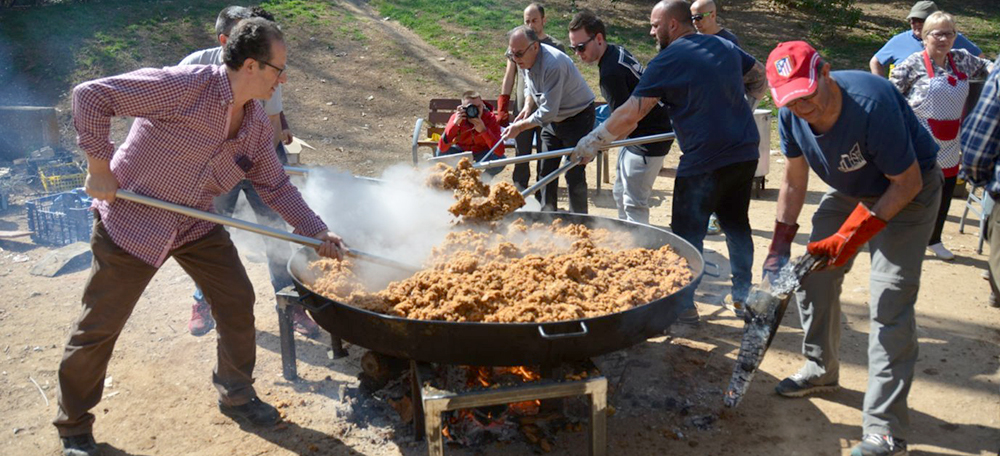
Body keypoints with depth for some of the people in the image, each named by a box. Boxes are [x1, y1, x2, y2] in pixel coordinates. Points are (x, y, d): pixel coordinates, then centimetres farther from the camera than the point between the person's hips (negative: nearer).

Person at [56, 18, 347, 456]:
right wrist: (99, 166, -19)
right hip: (132, 220, -6)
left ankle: (236, 394, 28)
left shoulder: (257, 124, -2)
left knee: (237, 301, 6)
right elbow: (90, 96, -22)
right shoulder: (183, 86, -25)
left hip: (197, 225, 6)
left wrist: (317, 231, -1)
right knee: (98, 327, 4)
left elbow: (276, 186, 7)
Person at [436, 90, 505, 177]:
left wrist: (483, 130, -44)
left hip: (482, 153, 0)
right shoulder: (457, 117, -23)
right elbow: (442, 148, -34)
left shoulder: (490, 118, -25)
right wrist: (455, 123, -42)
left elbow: (500, 152, -35)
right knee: (441, 153, -28)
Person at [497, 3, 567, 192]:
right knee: (521, 154, 4)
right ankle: (519, 189, 15)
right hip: (522, 110, 2)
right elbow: (509, 77, 11)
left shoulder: (556, 47, 2)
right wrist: (502, 108, 5)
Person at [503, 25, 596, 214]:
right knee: (545, 170, 10)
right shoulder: (525, 61, -6)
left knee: (574, 174, -8)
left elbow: (548, 111, -32)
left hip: (577, 118, -8)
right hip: (553, 120, 8)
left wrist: (520, 126, -24)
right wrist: (528, 106, -5)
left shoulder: (553, 64, -33)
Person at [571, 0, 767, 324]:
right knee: (736, 223, 19)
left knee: (687, 233, 3)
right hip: (746, 152, 7)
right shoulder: (725, 47, 12)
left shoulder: (667, 60, -8)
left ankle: (684, 306, 9)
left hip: (704, 159, -7)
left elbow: (629, 115, -12)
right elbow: (761, 78, 26)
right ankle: (743, 294, 27)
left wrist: (591, 143, -3)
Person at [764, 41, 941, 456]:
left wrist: (851, 238, -27)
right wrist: (779, 246, -7)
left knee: (889, 305, -14)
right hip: (850, 190, 7)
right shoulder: (791, 114, -16)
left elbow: (908, 183, -25)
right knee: (812, 273, 8)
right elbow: (794, 181, -2)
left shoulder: (872, 103, -35)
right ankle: (822, 370, 31)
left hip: (906, 194, -6)